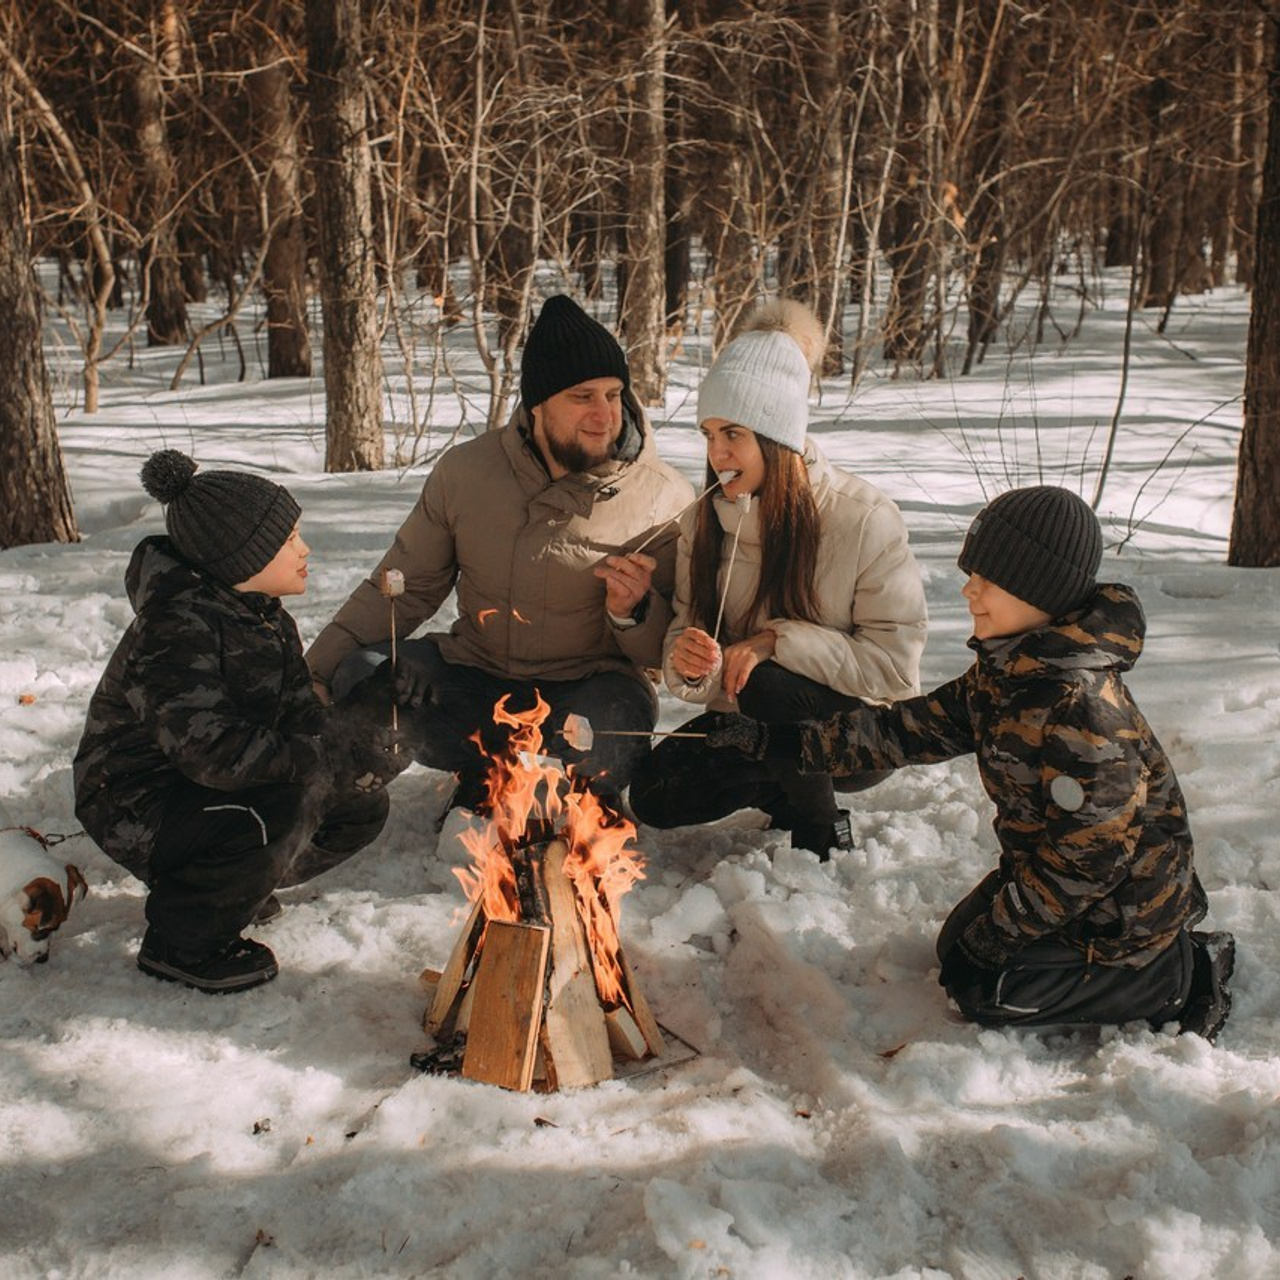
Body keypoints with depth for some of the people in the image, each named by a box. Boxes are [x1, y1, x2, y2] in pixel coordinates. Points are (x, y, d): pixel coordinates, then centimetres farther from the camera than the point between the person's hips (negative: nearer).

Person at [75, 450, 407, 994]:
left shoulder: (266, 620, 3)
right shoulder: (175, 629, -27)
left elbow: (301, 719, -1)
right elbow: (213, 750, -37)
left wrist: (365, 745, -23)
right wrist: (340, 760, -36)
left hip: (212, 786, 9)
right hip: (136, 806, -9)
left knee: (361, 806, -1)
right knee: (286, 810, -34)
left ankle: (228, 882, 15)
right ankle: (177, 942, -12)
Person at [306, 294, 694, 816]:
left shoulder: (663, 498, -8)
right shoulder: (465, 470, -2)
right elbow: (401, 588, 7)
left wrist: (632, 613, -26)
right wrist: (317, 671, -4)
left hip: (587, 692, -3)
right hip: (478, 681, 3)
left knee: (618, 718, -37)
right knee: (361, 672, -21)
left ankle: (588, 791, 0)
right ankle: (487, 772, -1)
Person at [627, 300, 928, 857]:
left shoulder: (863, 518, -20)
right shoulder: (704, 521, -4)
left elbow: (895, 666, -20)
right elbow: (688, 625, -1)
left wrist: (778, 641, -28)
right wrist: (686, 664, -25)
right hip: (754, 723, 5)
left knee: (768, 686, -34)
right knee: (655, 795, -16)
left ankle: (824, 835, -7)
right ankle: (785, 791, 13)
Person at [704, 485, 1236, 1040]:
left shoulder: (1080, 708, -33)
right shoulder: (1003, 672, -4)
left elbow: (1089, 856, -29)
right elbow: (910, 729, 2)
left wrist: (998, 931, -19)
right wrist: (777, 739, -1)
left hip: (1120, 905, -9)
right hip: (1045, 867, 9)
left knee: (986, 990, -8)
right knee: (957, 948, 14)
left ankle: (1182, 977, 3)